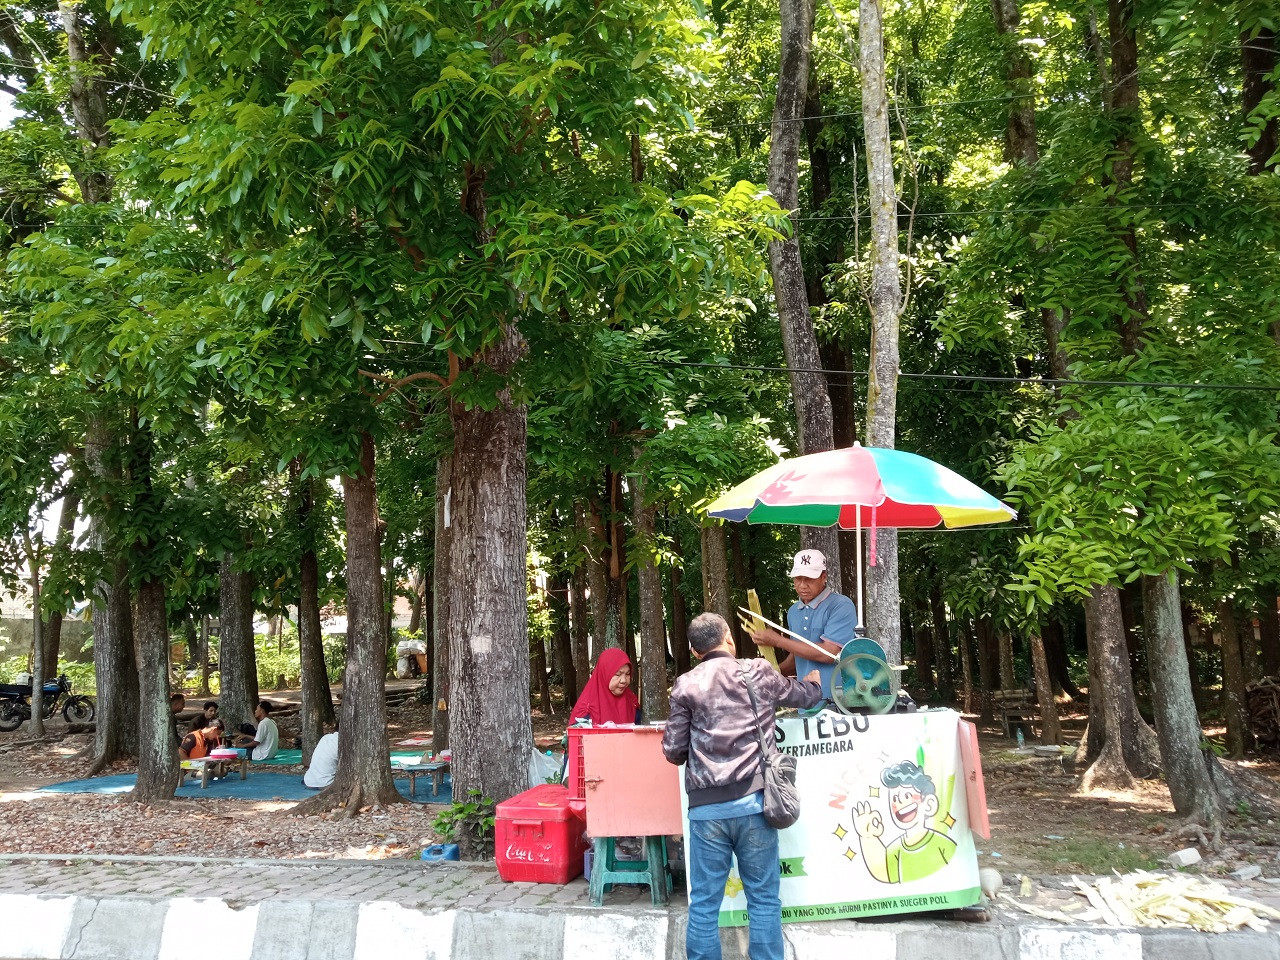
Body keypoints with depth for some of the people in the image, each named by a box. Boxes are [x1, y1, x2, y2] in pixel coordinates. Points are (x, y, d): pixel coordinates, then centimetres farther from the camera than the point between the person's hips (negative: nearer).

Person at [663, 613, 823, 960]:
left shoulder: (686, 686, 3)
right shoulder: (759, 672, 7)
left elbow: (673, 751, 3)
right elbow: (806, 695, 26)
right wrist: (814, 680, 49)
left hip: (707, 808, 0)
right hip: (754, 802, 1)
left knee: (704, 903, 6)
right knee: (764, 899, 9)